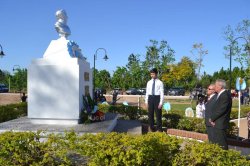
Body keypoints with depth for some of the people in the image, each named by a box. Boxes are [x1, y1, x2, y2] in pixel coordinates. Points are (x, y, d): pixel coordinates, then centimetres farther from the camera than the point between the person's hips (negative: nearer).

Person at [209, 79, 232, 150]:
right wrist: (212, 118, 0)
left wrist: (212, 118, -12)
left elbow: (221, 110, -23)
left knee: (222, 144, -1)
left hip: (220, 124, -10)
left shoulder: (225, 95, -18)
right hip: (216, 123, 10)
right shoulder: (220, 94, 12)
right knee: (215, 143, 17)